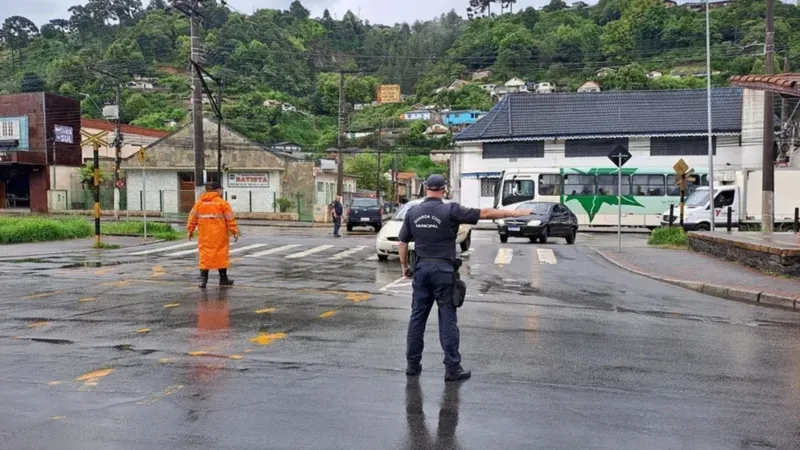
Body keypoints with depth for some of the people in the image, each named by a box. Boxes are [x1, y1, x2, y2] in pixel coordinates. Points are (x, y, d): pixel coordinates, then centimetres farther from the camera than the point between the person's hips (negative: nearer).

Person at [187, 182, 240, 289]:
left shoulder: (199, 203, 5)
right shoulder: (222, 203, -5)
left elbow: (192, 218, 6)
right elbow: (230, 219, -7)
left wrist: (190, 231, 15)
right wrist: (235, 232, -1)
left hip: (205, 237, 3)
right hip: (219, 236, -3)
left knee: (204, 256, 5)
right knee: (221, 256, 8)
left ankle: (203, 279, -1)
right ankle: (223, 279, 16)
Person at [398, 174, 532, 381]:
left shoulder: (412, 212, 4)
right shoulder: (450, 210, -9)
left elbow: (403, 242, 8)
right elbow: (484, 213, -8)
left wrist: (404, 266, 20)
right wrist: (514, 213, -3)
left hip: (421, 268, 4)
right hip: (443, 269, -4)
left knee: (417, 316, 11)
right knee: (447, 319, 1)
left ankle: (413, 364, 17)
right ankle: (452, 368, 5)